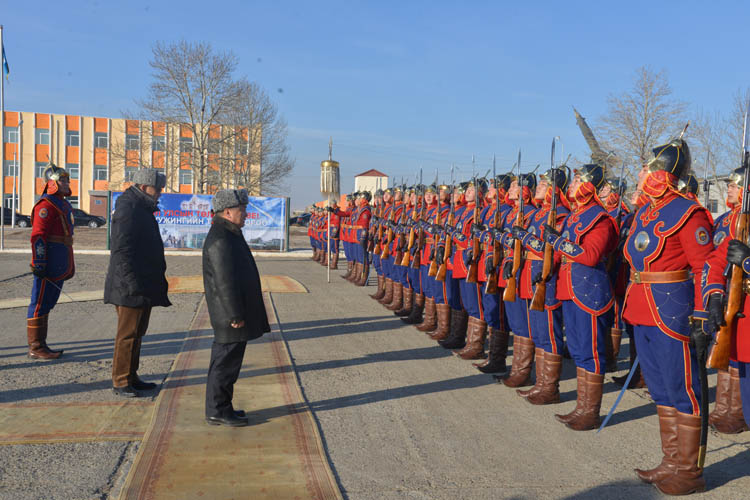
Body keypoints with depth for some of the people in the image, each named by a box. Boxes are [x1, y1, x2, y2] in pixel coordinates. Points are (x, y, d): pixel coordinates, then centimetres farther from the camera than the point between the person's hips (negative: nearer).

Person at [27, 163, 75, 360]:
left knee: (47, 304, 14)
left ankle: (40, 345, 21)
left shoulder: (62, 204, 20)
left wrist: (68, 265, 24)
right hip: (48, 265, -10)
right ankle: (35, 347, 1)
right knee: (40, 303, -4)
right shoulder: (46, 205, -12)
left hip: (59, 267, 10)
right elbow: (38, 236, -18)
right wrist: (39, 265, -24)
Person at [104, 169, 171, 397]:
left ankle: (131, 377, 25)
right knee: (127, 334, -4)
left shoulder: (142, 209, 17)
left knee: (137, 332, 15)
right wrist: (132, 282, -24)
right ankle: (120, 382, 4)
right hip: (131, 287, -10)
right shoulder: (128, 210, -15)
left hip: (144, 286, 10)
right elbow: (121, 250, -21)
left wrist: (157, 281, 23)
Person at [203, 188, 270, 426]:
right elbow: (225, 281, -23)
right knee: (226, 361, -2)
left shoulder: (229, 235, 15)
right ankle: (217, 411, 8)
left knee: (227, 360, 16)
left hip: (235, 310, 11)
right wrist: (235, 315, -22)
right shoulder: (220, 239, -20)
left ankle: (221, 407, 26)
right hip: (230, 315, -11)